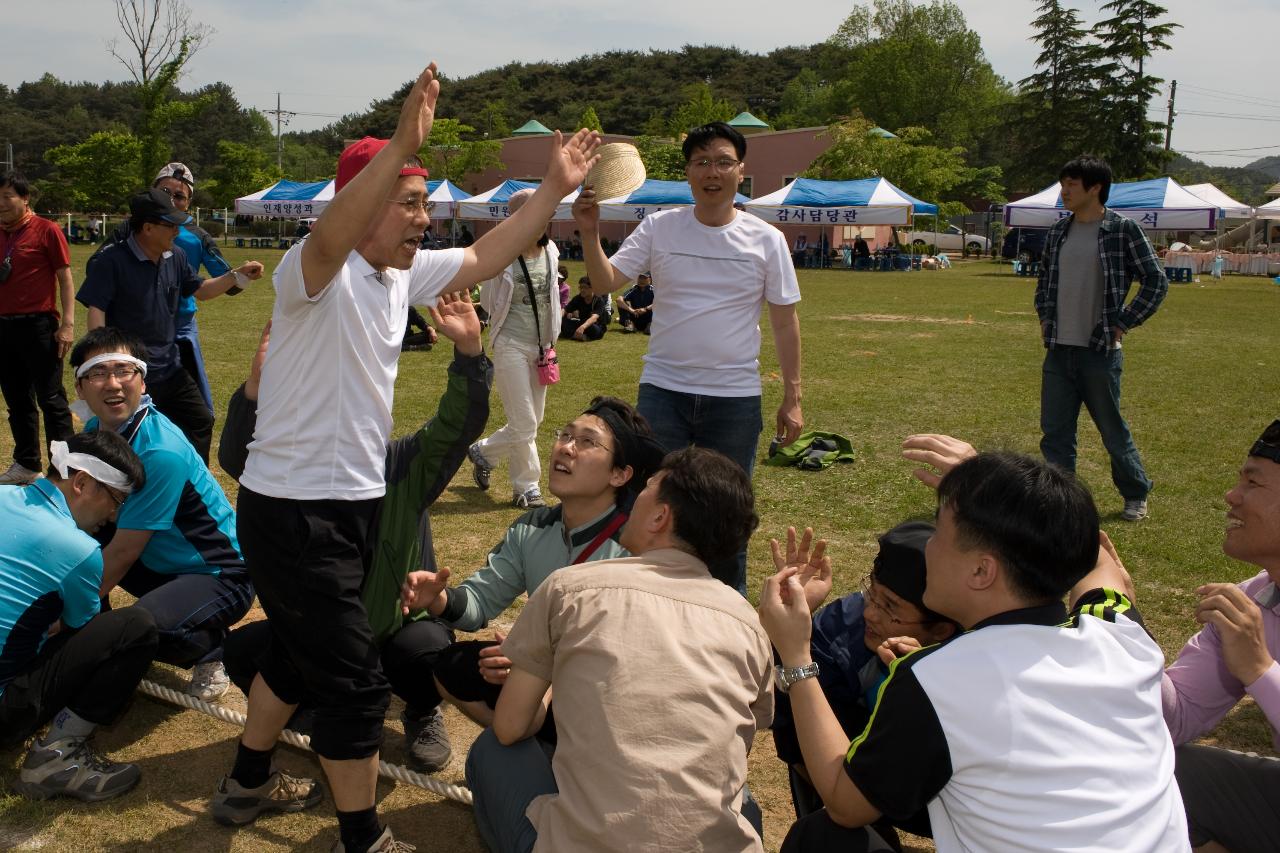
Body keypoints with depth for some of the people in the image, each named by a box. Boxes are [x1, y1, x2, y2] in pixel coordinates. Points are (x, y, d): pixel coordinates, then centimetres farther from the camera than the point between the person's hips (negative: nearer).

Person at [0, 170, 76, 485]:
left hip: (38, 325, -6)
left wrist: (68, 323, -13)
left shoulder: (46, 231, -5)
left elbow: (65, 278, -6)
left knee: (50, 398, -1)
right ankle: (26, 464, 23)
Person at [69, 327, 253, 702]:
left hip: (219, 576, -8)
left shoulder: (161, 453, -27)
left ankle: (212, 647, -1)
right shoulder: (96, 431, -2)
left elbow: (123, 551, -21)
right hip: (160, 565, 8)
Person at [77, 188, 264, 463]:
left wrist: (238, 275, 7)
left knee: (201, 423, 16)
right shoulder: (111, 261, -16)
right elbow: (96, 312, -18)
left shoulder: (175, 258, 5)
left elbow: (199, 290, 20)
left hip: (170, 370, 7)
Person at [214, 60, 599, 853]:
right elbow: (333, 235, -42)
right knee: (356, 681, -3)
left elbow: (483, 259, 14)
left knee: (301, 651, 25)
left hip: (355, 504, 9)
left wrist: (555, 188, 11)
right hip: (295, 510, -9)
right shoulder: (317, 272, -19)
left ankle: (249, 781, 46)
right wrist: (402, 145, -54)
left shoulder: (402, 274, 6)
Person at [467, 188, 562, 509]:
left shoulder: (550, 251, 4)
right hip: (511, 346, -6)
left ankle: (481, 452, 35)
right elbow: (488, 302, -1)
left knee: (533, 421, 13)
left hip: (541, 347, 7)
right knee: (524, 424, -5)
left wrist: (551, 338, 14)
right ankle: (527, 489, 11)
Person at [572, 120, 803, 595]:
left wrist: (792, 398, 2)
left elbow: (784, 321, 4)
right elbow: (606, 283, -7)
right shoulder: (658, 228, -1)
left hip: (736, 397, 0)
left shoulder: (766, 240, 0)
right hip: (663, 391, 0)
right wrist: (590, 235, -25)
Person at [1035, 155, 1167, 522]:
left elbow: (1156, 281, -5)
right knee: (1055, 432, 5)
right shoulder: (1058, 231, 8)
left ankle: (1136, 495, 28)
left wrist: (1124, 324, -8)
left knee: (1113, 430, 8)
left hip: (1100, 352, -5)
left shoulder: (1123, 229, -8)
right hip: (1058, 351, 5)